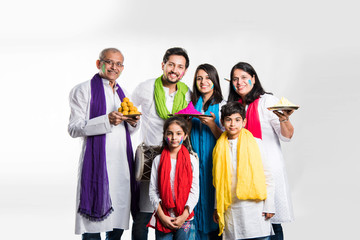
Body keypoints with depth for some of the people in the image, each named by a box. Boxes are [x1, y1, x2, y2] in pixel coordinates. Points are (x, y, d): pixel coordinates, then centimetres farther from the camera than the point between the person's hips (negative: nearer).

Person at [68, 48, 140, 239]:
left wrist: (133, 123, 1)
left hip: (122, 161, 6)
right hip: (97, 160, -6)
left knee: (118, 219, 8)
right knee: (94, 222, -6)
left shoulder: (122, 93, 19)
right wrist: (107, 120, -19)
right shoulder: (84, 90, 0)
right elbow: (74, 128, -9)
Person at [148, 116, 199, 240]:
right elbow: (153, 190, 0)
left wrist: (184, 216, -10)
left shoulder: (191, 160, 2)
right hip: (162, 219, 0)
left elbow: (194, 191, -2)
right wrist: (162, 216, -9)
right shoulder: (158, 160, 3)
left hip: (184, 218, 0)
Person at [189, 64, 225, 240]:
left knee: (210, 197, -2)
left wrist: (212, 124, -21)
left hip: (213, 162, -3)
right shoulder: (192, 104, 12)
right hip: (194, 160, 3)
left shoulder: (222, 106, -1)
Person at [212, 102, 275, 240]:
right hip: (230, 208, 2)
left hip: (254, 206, -2)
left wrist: (269, 206, -3)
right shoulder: (220, 148, 8)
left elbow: (267, 176, 1)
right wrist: (217, 208, 14)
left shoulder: (255, 143, 1)